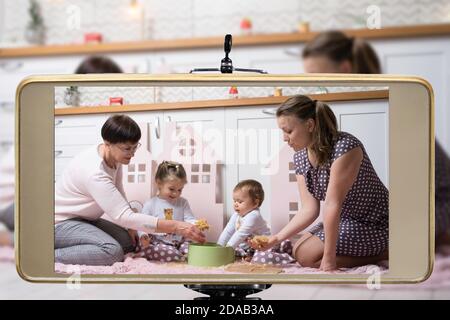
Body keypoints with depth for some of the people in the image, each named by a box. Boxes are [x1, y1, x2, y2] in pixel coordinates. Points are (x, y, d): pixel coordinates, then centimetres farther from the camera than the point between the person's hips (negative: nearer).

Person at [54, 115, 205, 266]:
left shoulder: (115, 157, -4)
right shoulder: (95, 173, -32)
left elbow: (118, 193, 10)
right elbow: (124, 216, -33)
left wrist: (130, 228, -1)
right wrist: (175, 227, -36)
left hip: (84, 219, 10)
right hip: (60, 223, -10)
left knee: (128, 242, 1)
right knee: (112, 251, -28)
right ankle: (52, 256, -15)